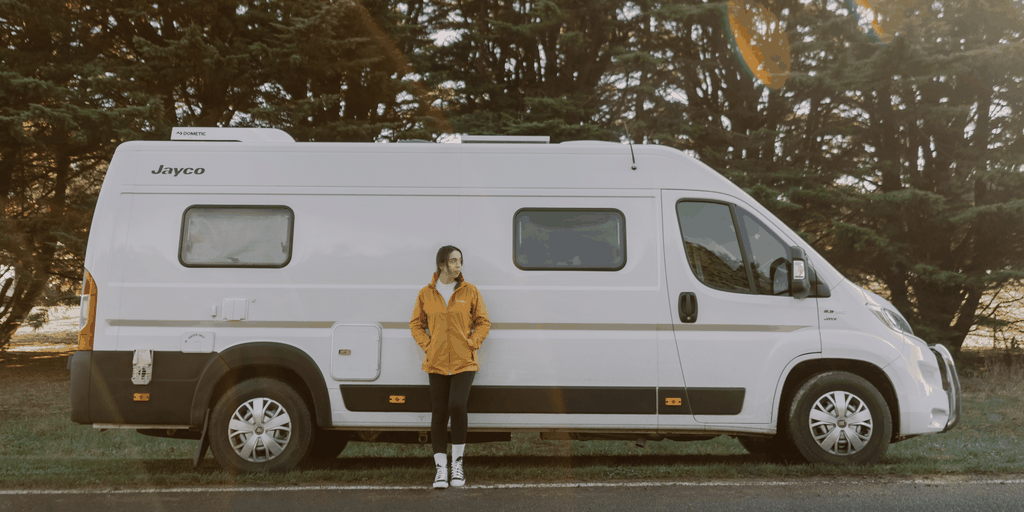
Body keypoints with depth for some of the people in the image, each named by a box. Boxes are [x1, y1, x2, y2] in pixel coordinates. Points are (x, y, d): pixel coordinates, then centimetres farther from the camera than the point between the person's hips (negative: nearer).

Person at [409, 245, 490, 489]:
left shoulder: (470, 292, 3)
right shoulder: (426, 294, 4)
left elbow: (483, 322, 8)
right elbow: (416, 324, 12)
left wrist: (472, 344, -4)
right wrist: (427, 345, 0)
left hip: (464, 362, -1)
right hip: (436, 363, 1)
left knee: (457, 406, -17)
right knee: (439, 413, 1)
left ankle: (458, 461, 1)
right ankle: (440, 468, 9)